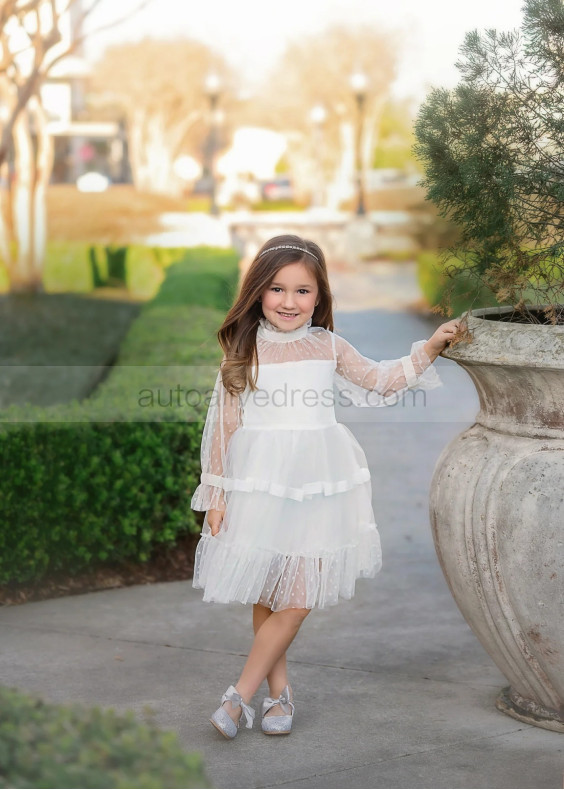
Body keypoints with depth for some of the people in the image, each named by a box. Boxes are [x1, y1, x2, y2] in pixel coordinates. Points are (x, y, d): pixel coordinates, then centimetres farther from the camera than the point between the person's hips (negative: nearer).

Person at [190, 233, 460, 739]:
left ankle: (242, 694, 4)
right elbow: (225, 426, 2)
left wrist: (429, 349, 2)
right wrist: (215, 494, 1)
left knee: (296, 601, -5)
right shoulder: (243, 352, 0)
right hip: (256, 488, -1)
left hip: (314, 489, 1)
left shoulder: (328, 347, 4)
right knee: (265, 598, 5)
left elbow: (380, 382, 13)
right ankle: (279, 690, 21)